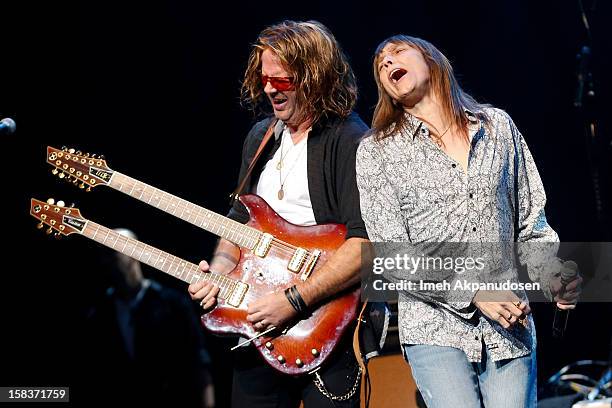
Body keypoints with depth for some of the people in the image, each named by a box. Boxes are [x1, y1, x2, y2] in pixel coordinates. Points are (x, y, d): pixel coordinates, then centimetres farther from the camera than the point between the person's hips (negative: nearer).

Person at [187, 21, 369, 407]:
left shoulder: (350, 141, -14)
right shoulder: (261, 137, 13)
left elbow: (367, 243, -24)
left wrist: (294, 299, -25)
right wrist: (220, 270, 3)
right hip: (258, 321, 7)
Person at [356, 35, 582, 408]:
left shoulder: (498, 126, 11)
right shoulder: (376, 152, 2)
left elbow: (531, 223, 13)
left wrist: (553, 277, -6)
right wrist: (472, 295, -14)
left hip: (510, 328, 2)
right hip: (435, 330, -2)